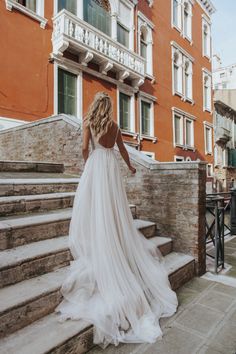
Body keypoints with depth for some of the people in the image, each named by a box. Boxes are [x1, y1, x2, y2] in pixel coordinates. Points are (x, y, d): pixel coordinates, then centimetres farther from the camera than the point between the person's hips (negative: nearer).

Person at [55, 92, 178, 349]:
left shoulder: (89, 122, 4)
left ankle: (92, 248, -4)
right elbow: (122, 149, 22)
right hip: (112, 164, 4)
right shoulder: (114, 125, 14)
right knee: (114, 209, 8)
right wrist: (130, 166, 37)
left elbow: (85, 148, -4)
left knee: (93, 206, -3)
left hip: (96, 163, -4)